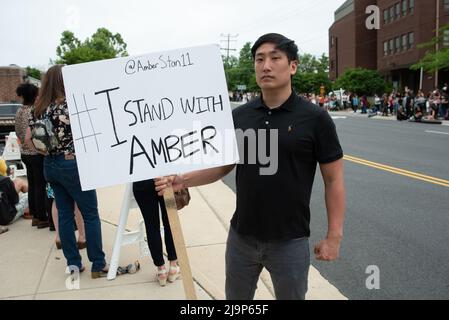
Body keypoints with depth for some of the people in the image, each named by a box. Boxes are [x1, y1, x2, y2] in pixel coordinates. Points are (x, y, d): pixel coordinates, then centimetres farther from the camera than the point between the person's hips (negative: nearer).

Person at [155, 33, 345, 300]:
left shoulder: (315, 118, -11)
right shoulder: (239, 116, 0)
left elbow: (334, 179, -7)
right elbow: (223, 165, 5)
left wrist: (334, 236, -9)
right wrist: (183, 180, -10)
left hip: (290, 241, -3)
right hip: (241, 236, 4)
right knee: (236, 298, 22)